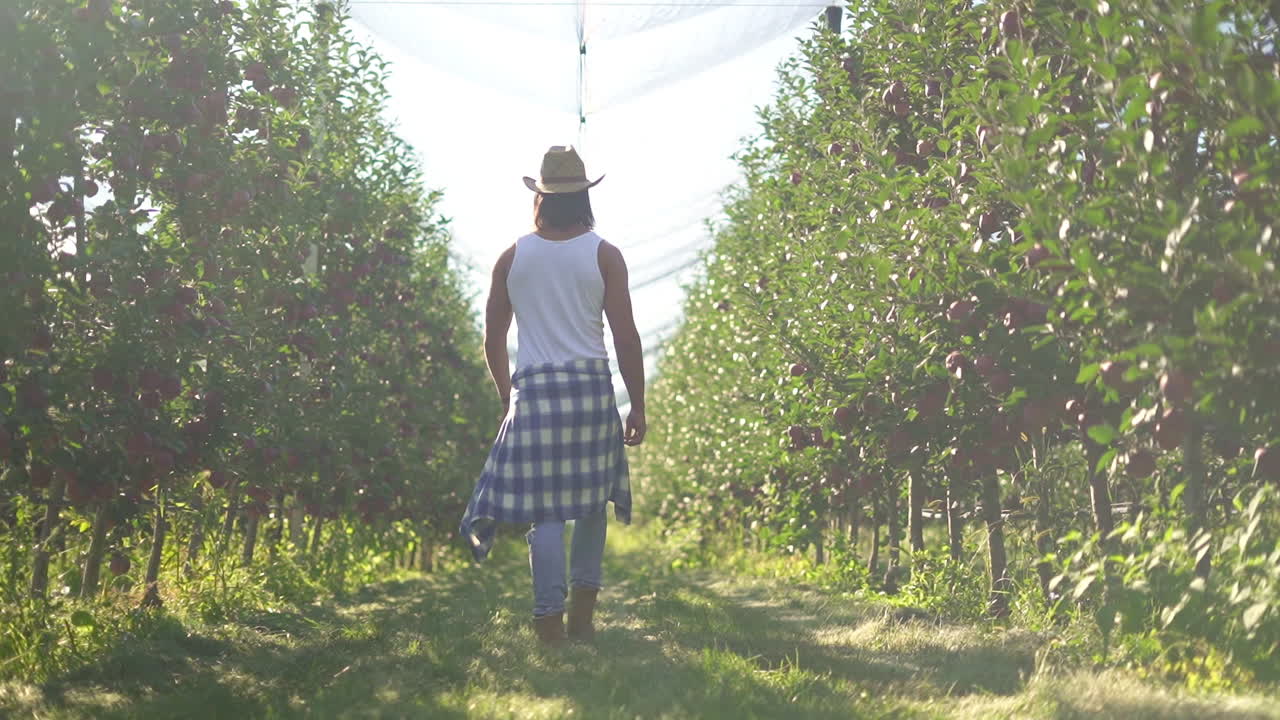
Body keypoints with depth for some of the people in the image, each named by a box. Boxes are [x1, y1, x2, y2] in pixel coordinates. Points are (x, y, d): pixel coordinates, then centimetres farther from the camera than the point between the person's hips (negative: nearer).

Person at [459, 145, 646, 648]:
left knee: (545, 508, 1)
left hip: (532, 389, 1)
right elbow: (626, 337, -2)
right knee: (591, 500, 14)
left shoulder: (512, 257, 6)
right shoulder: (604, 255, 0)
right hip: (591, 388, 0)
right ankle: (582, 614, 16)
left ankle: (550, 619, -2)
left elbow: (493, 339, 9)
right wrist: (638, 406, 4)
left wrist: (507, 397, 22)